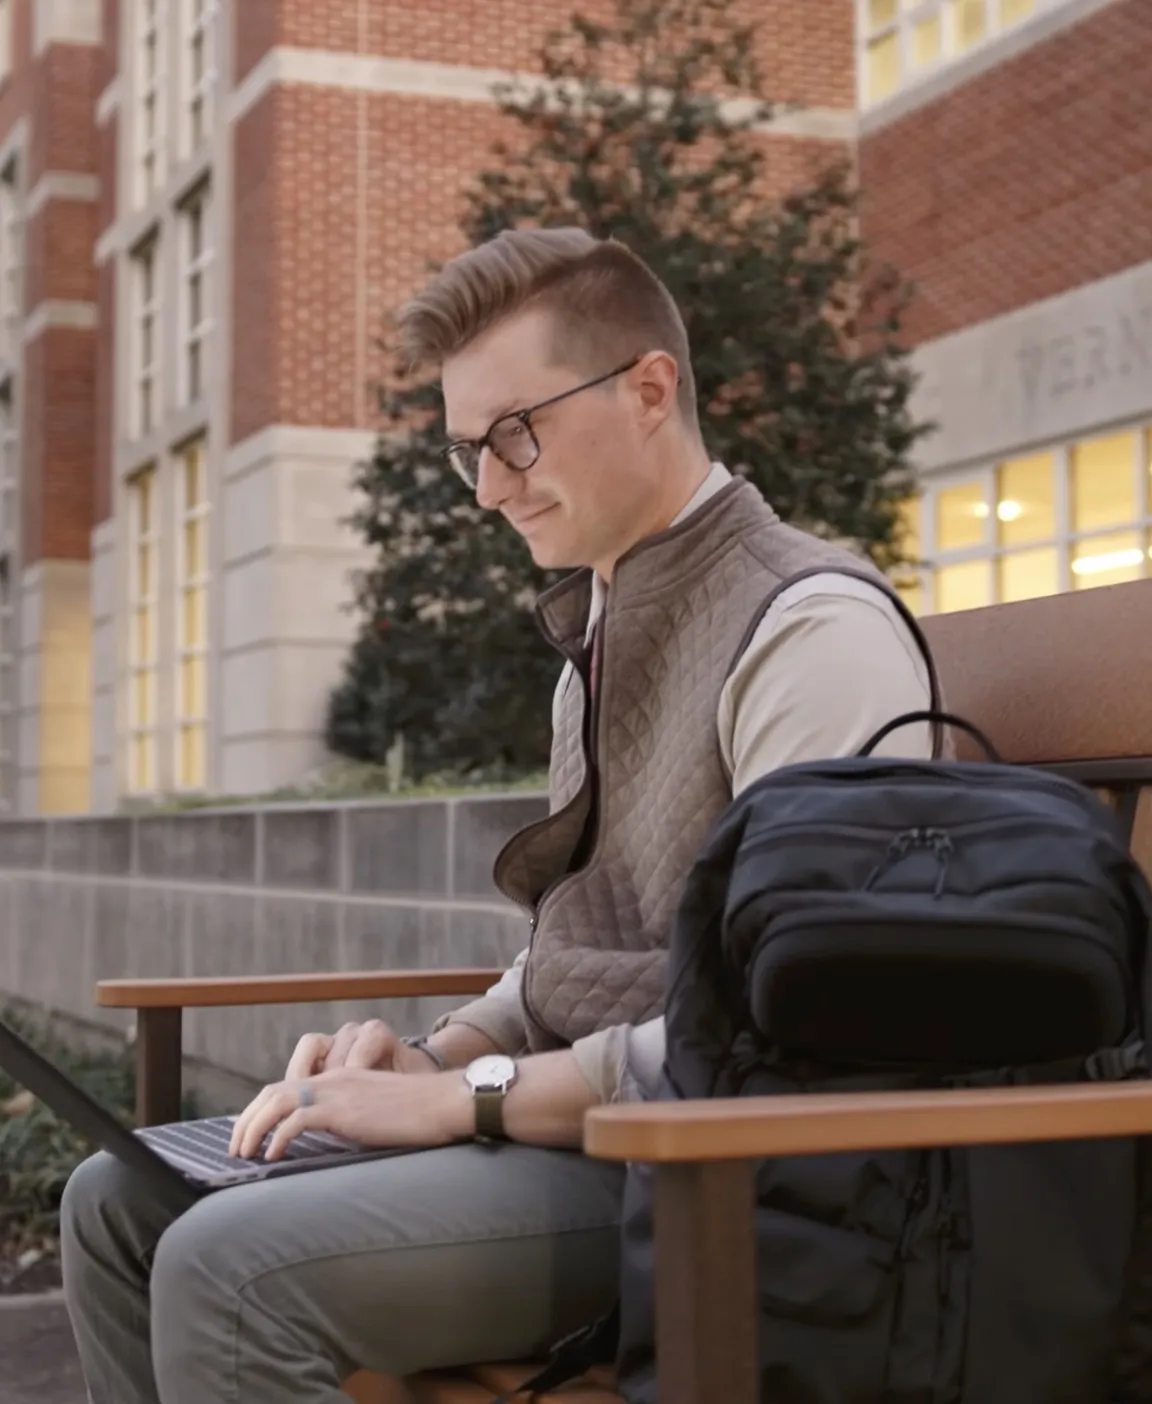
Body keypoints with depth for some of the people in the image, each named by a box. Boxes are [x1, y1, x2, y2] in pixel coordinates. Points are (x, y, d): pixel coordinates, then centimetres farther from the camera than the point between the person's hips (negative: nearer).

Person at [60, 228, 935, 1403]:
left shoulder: (812, 628, -15)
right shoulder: (597, 637, 16)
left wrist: (471, 1094, -18)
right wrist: (432, 1060, 2)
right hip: (561, 1116, 10)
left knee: (229, 1271, -26)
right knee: (120, 1201, 7)